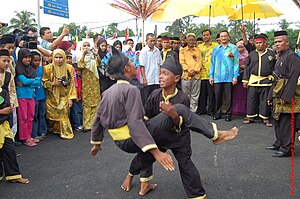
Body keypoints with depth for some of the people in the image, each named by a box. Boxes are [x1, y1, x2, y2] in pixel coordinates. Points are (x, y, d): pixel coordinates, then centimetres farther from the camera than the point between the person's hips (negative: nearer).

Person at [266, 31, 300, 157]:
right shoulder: (280, 58, 18)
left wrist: (286, 97, -23)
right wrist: (271, 96, 18)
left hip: (288, 96, -10)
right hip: (278, 96, 10)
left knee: (286, 122, -5)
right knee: (278, 120, 17)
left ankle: (287, 149, 4)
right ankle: (279, 143, 31)